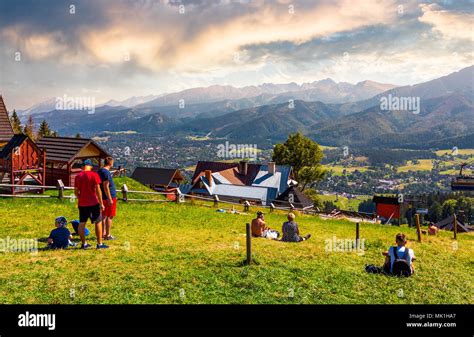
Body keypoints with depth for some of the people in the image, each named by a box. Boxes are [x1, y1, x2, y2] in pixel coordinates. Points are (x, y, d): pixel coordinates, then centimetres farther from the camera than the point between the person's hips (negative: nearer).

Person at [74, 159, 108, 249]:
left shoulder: (78, 176, 5)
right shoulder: (94, 175, -8)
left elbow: (76, 191, 8)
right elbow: (98, 190, -11)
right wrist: (101, 203, -7)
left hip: (82, 204, 4)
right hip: (93, 203, -4)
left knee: (82, 223, 11)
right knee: (98, 222, 5)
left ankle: (84, 244, 15)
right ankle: (99, 244, 6)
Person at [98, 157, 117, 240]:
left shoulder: (100, 171, 11)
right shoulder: (106, 172, -18)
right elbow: (106, 186, -22)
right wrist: (110, 199, -21)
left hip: (103, 197, 10)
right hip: (109, 197, -10)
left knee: (104, 216, 15)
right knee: (109, 216, -3)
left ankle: (103, 233, 22)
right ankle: (107, 235, 2)